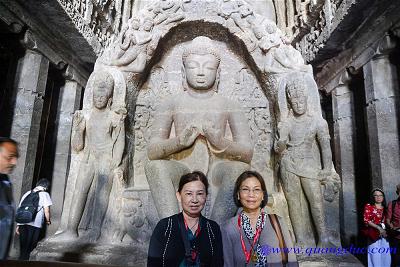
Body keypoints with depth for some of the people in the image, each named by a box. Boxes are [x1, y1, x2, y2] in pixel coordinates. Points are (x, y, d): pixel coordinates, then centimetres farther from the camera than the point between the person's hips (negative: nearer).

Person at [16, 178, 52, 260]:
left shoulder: (27, 193, 19)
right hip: (35, 224, -5)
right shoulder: (44, 194, 2)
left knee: (23, 247, 16)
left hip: (23, 224, 5)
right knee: (28, 248, 4)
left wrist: (18, 225, 21)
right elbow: (46, 211, -4)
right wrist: (48, 221, 14)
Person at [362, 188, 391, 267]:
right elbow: (366, 220, -12)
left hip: (384, 234, 5)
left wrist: (385, 229, 1)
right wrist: (378, 227, -18)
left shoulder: (384, 208, 13)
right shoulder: (369, 206, -5)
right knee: (376, 256, -4)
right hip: (374, 234, -5)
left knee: (385, 256, 7)